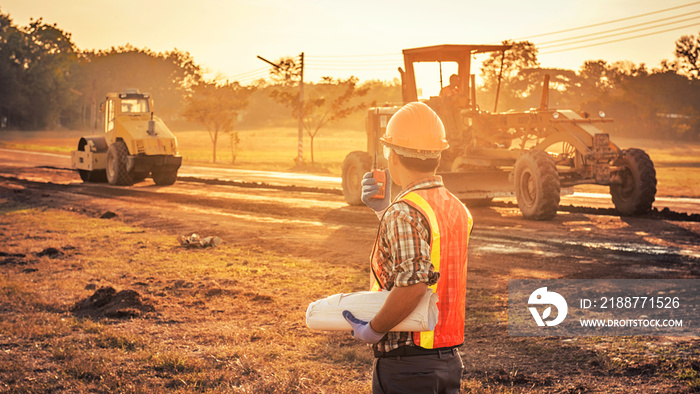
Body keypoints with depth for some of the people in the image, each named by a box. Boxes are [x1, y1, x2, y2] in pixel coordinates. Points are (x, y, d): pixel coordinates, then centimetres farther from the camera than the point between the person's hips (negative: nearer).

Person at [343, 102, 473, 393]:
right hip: (449, 359, 8)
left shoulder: (405, 213, -19)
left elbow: (413, 284, -31)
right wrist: (383, 209, 18)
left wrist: (373, 330, -18)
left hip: (407, 366, -8)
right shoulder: (455, 208, 8)